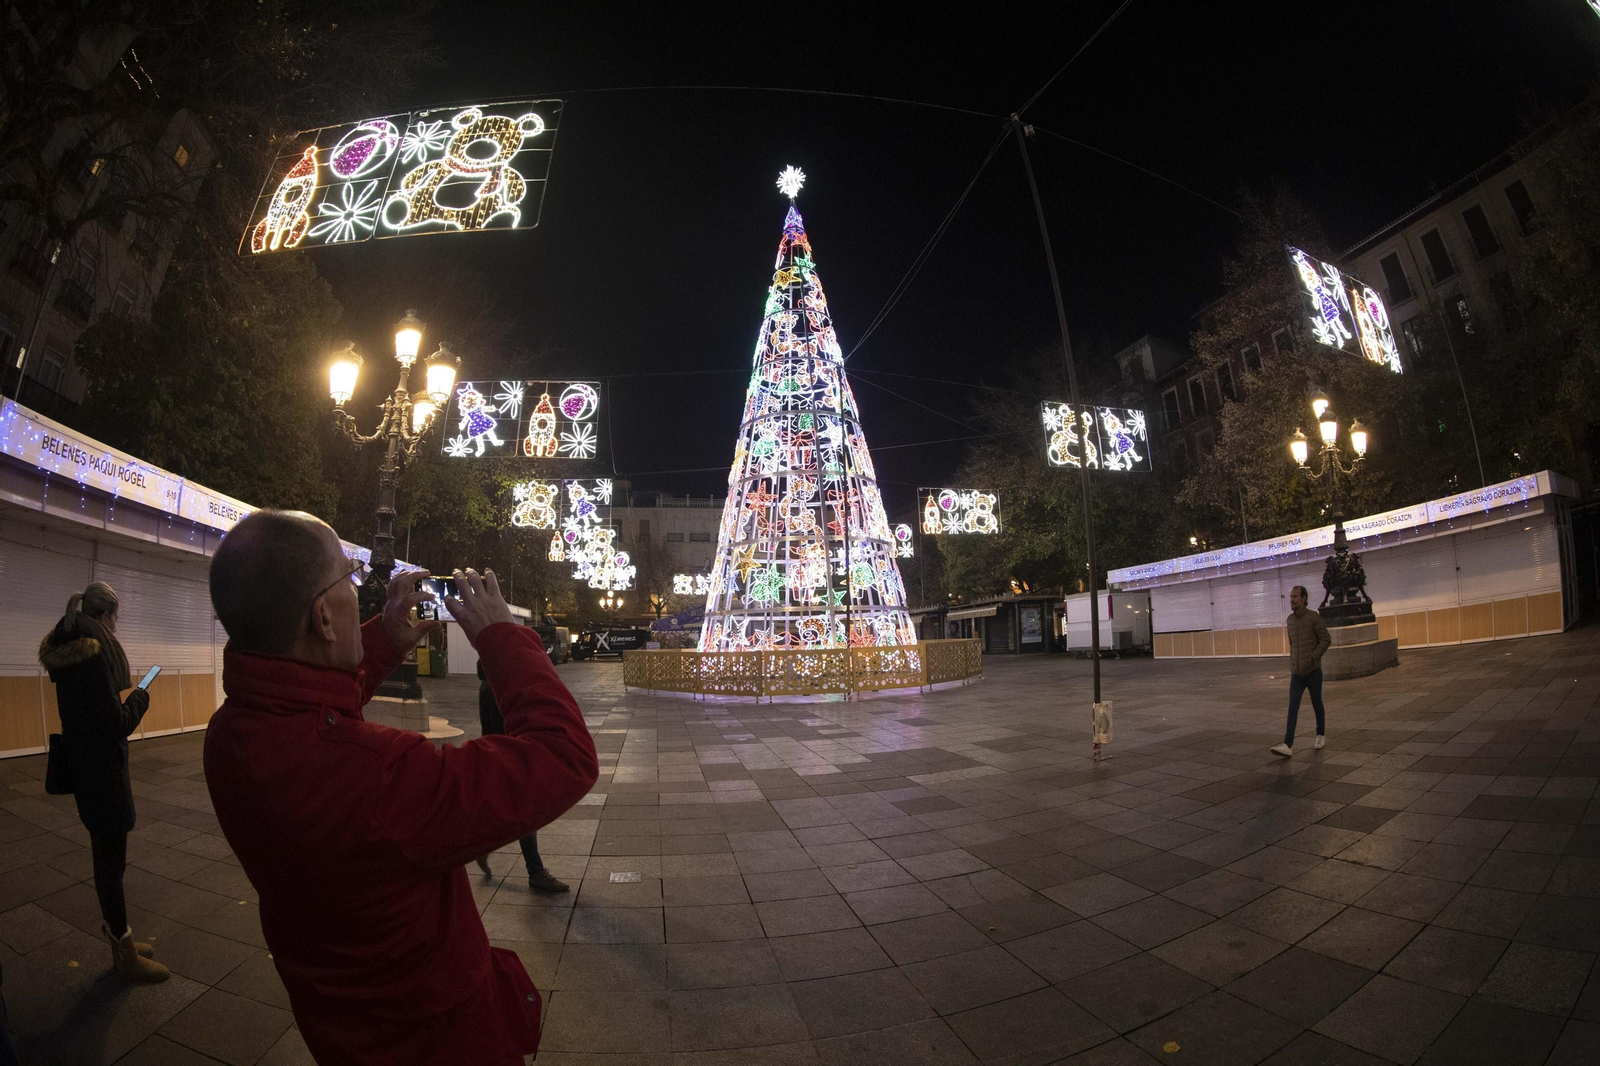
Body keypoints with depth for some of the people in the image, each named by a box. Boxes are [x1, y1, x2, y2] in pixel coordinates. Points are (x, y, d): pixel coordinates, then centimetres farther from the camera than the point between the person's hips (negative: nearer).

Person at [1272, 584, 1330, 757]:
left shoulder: (1314, 617, -11)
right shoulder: (1290, 619, 8)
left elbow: (1326, 640, -11)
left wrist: (1312, 658, -19)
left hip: (1313, 672, -4)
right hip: (1297, 674, 4)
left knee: (1316, 704, 13)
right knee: (1293, 707, -7)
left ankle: (1320, 735, 37)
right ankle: (1288, 745, -15)